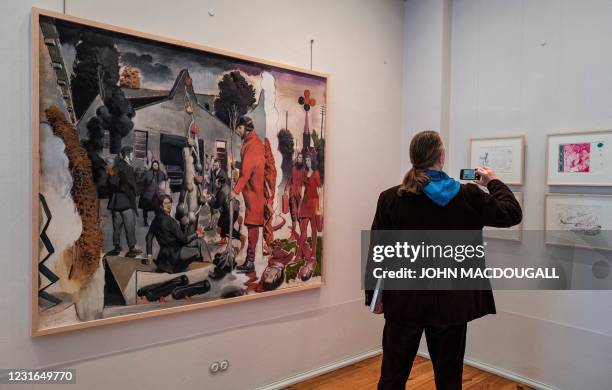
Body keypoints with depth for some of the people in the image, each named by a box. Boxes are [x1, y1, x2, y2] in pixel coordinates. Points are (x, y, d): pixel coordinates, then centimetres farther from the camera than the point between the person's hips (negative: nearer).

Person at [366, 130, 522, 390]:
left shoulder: (390, 198, -8)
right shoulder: (468, 196, -7)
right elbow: (512, 214, 5)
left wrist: (374, 295, 5)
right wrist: (494, 182, 20)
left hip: (404, 301, 0)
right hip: (451, 303, 1)